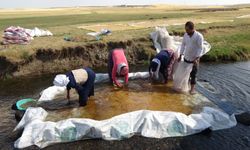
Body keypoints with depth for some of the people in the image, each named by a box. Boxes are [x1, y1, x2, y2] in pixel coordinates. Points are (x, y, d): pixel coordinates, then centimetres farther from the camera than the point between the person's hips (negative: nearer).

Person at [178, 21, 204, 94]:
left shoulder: (199, 36, -16)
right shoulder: (186, 35, -1)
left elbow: (200, 48, -15)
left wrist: (196, 58, -22)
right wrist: (180, 55, 6)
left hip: (194, 58, -5)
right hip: (186, 57, 5)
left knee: (193, 74, 2)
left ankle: (192, 88, 15)